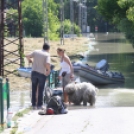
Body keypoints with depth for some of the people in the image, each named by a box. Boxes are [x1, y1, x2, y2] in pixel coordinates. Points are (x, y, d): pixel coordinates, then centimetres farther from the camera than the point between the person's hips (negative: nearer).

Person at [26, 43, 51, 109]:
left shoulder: (36, 52, 4)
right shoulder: (47, 55, -7)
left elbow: (27, 56, 7)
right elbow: (47, 64, -21)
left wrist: (30, 60, 28)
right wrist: (48, 70, -2)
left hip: (34, 72, 3)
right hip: (42, 74, -3)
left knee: (34, 89, 10)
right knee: (40, 90, 6)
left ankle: (34, 105, 10)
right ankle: (39, 105, 7)